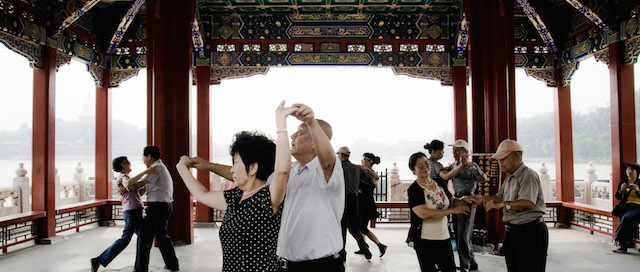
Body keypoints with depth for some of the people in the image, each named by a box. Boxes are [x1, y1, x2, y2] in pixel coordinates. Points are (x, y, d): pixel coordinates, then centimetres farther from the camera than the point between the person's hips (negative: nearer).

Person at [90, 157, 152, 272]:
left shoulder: (125, 178, 24)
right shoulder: (122, 177, -6)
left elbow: (139, 193, 21)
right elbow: (128, 183, -32)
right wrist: (145, 171, -34)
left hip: (131, 213, 9)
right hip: (132, 211, -9)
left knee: (124, 240, 12)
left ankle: (98, 261, 14)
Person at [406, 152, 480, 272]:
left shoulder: (439, 184, 7)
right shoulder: (413, 189, -13)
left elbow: (452, 202, 17)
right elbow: (423, 213, -25)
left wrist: (464, 200, -6)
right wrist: (452, 211, -23)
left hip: (444, 237, 6)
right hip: (425, 240, -5)